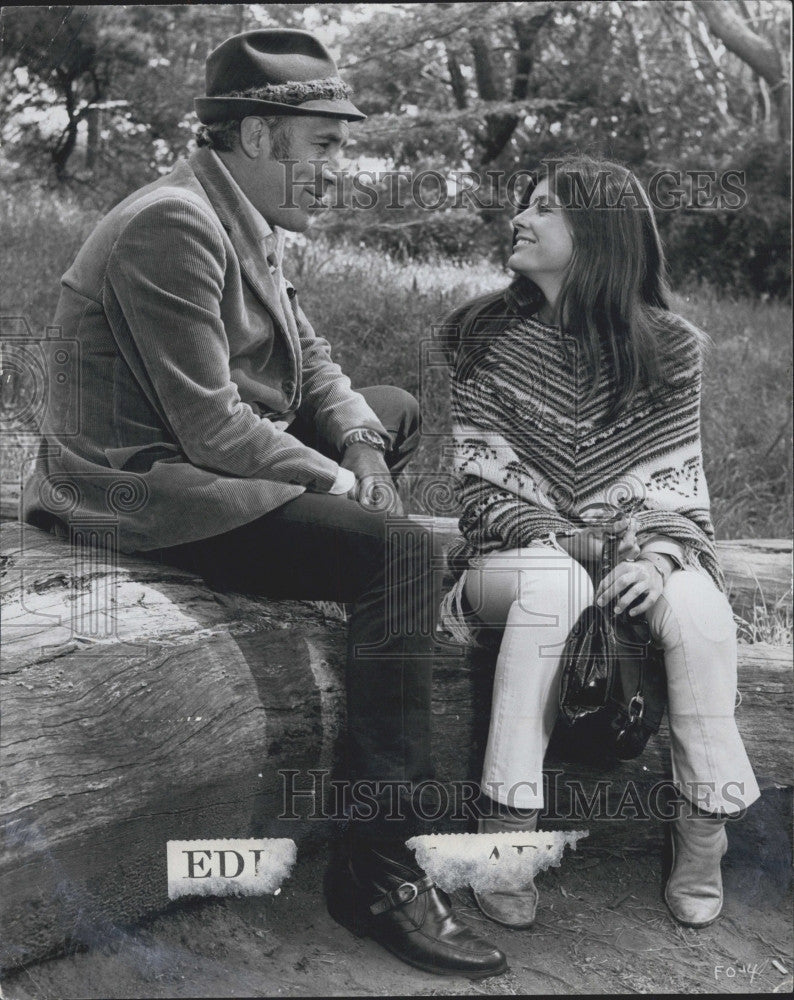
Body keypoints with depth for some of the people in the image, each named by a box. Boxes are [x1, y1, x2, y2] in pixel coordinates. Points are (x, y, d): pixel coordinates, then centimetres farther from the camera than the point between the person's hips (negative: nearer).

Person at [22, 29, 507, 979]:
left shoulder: (244, 221, 11)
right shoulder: (173, 226, -20)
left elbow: (310, 357, 14)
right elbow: (214, 429, -25)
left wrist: (359, 443, -5)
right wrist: (337, 479, -12)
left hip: (201, 457, 11)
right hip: (148, 488, -11)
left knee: (396, 407, 19)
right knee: (400, 549, -23)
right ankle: (379, 868, -20)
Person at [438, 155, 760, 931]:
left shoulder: (666, 346, 3)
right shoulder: (485, 335, 2)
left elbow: (677, 482, 0)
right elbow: (482, 477, -2)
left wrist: (659, 557, -21)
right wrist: (565, 541, -17)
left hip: (632, 556, 1)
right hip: (517, 557, -1)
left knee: (695, 603, -31)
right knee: (554, 583, -36)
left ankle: (704, 835, -14)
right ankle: (505, 834, -29)